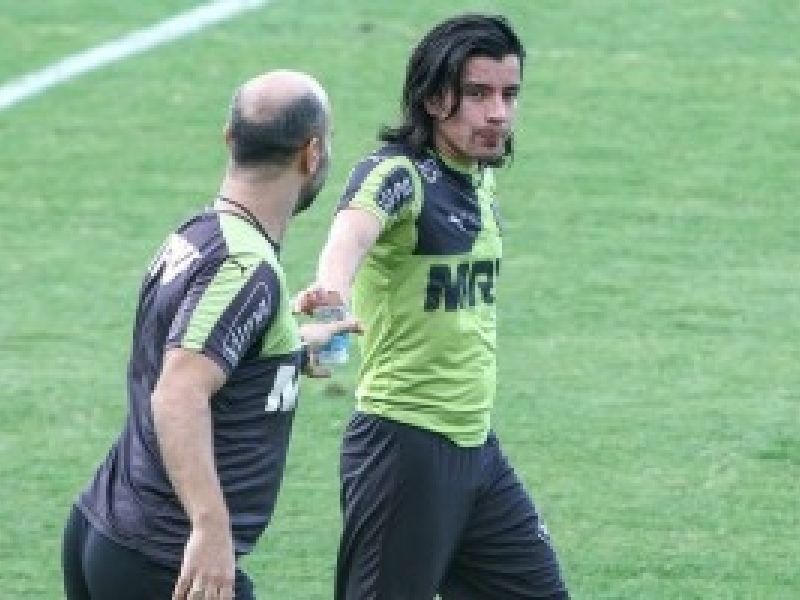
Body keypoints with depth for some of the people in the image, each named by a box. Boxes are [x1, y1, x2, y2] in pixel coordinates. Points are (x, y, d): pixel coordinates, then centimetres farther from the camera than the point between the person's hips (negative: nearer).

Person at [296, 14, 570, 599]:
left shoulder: (480, 180, 9)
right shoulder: (398, 173, -16)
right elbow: (356, 224, -39)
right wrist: (332, 285, -60)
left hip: (477, 445, 8)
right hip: (406, 446, -8)